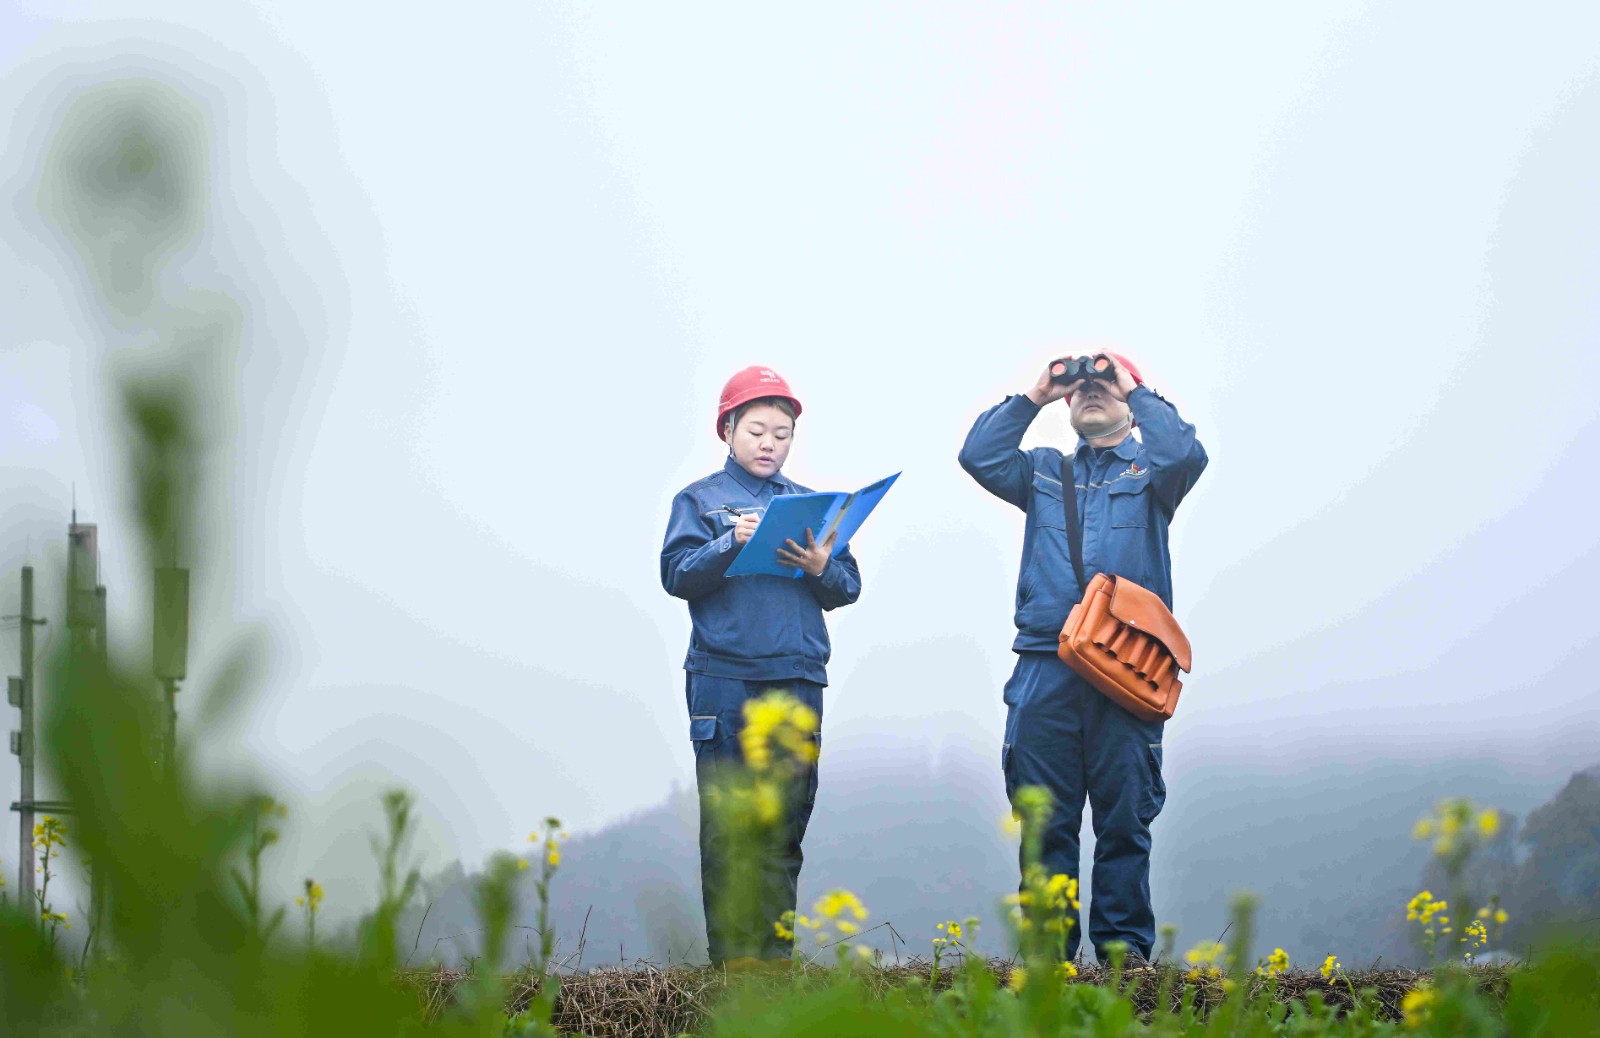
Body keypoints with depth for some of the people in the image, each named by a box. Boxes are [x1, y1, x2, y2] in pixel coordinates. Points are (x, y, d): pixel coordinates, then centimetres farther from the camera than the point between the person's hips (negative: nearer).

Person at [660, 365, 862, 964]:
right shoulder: (701, 499, 8)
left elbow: (849, 587, 13)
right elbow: (677, 574, -4)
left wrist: (821, 569, -9)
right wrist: (732, 543, -18)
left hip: (799, 680, 3)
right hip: (724, 679, -3)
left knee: (787, 822, 3)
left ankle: (775, 950, 7)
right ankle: (730, 954, -1)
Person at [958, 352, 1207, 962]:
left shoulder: (1149, 471, 13)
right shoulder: (1044, 472, 20)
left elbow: (1185, 455, -9)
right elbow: (979, 456, 5)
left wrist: (1135, 390, 0)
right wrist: (1034, 396, 5)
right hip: (1045, 670, 2)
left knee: (1124, 815, -2)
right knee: (1045, 819, 2)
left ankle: (1124, 950, 2)